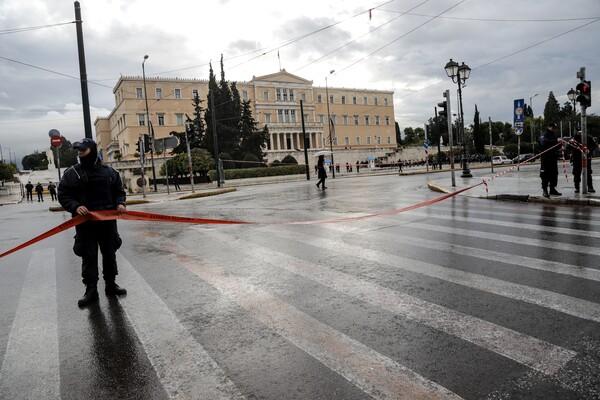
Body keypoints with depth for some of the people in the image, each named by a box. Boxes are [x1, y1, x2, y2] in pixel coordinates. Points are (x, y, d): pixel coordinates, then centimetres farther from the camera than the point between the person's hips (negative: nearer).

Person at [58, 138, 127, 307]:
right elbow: (63, 196, 0)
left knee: (110, 253, 11)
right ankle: (91, 290, 12)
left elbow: (119, 191, 12)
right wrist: (75, 206, -18)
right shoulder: (71, 173, 0)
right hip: (85, 222, -2)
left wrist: (120, 203, -7)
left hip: (108, 220, 2)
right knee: (88, 256, 2)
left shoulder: (109, 171, 5)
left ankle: (110, 284, 27)